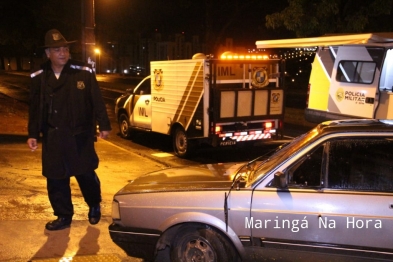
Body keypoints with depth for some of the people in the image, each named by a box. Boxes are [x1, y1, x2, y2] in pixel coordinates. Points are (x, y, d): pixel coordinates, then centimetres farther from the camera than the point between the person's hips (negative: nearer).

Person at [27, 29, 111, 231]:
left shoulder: (83, 73, -5)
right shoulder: (39, 77, 3)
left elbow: (97, 102, -3)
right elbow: (35, 109, 8)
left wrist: (103, 125, -6)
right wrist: (33, 134, 4)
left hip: (80, 134, -3)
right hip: (52, 137, 3)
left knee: (86, 174, 8)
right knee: (55, 179, 7)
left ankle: (94, 206, 35)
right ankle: (63, 216, 23)